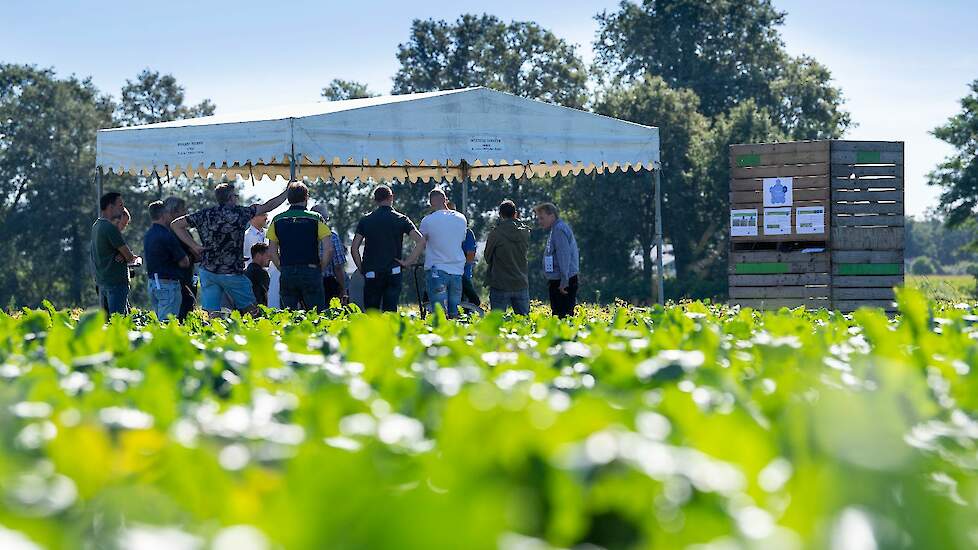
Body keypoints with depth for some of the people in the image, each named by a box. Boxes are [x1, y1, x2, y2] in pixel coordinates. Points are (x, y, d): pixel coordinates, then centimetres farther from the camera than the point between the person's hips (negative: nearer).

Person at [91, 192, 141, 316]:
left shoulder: (96, 226, 14)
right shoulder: (111, 228, -15)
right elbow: (129, 256, -12)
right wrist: (136, 259, 10)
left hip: (101, 281, 9)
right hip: (116, 281, -9)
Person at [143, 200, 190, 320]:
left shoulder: (148, 235, 12)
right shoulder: (166, 236, -16)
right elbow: (184, 263, -13)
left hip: (152, 282, 9)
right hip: (168, 284, -9)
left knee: (160, 321, 13)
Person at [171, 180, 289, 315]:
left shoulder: (205, 215, 3)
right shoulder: (238, 213, -7)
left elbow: (175, 224, 6)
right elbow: (267, 207, 3)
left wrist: (194, 246, 4)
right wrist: (286, 192, 17)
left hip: (207, 271, 4)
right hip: (232, 272, -4)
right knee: (250, 309, 10)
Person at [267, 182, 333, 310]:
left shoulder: (277, 220, 6)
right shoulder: (316, 219, -2)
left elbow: (272, 251, 7)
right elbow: (328, 250, -7)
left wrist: (283, 269, 14)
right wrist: (320, 269, 4)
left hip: (286, 274, 3)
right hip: (310, 271, -3)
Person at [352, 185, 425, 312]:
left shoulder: (365, 220, 5)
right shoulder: (401, 219, 1)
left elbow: (354, 248, 0)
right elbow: (421, 241, -9)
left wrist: (361, 268, 9)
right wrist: (409, 262, -3)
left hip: (371, 274, 0)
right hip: (393, 272, 0)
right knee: (390, 311, 1)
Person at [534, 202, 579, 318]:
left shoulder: (559, 230, -12)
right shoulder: (555, 229, 19)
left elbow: (565, 256, -19)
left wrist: (564, 282, -22)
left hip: (563, 282, -10)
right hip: (557, 282, 10)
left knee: (563, 315, -12)